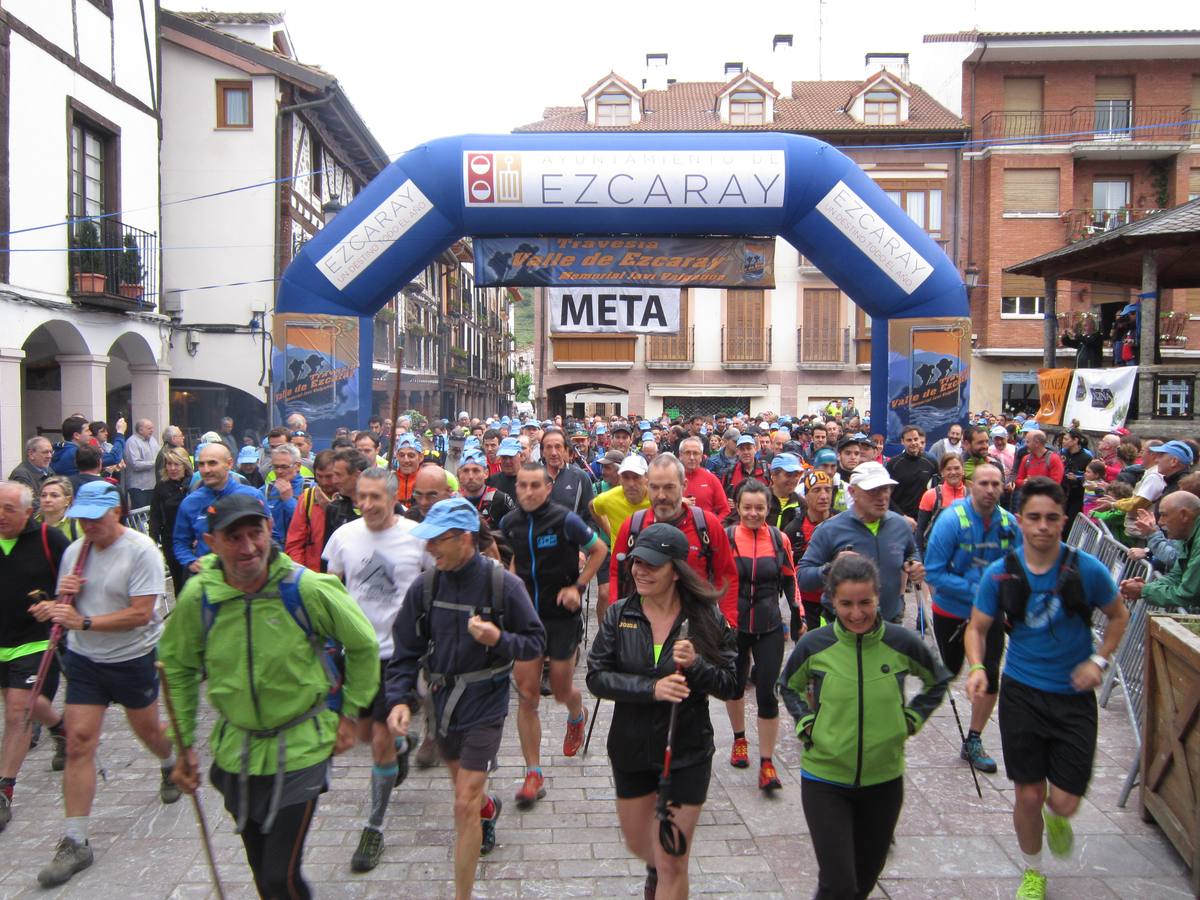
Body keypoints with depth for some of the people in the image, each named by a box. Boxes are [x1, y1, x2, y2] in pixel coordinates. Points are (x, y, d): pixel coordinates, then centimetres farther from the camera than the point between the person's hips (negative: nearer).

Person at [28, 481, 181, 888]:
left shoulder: (141, 551, -18)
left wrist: (83, 621, -28)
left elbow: (140, 613, -23)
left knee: (147, 729, 15)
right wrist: (56, 604, -12)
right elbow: (65, 611, 11)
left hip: (133, 659, -4)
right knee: (78, 743, -2)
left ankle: (171, 767, 51)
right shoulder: (74, 552, 1)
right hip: (84, 660, 4)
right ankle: (75, 842, 5)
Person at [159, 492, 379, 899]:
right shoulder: (198, 597, -11)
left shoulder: (307, 589, -19)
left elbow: (363, 645, -4)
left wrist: (349, 713, -1)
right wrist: (184, 746, 8)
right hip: (235, 752, 4)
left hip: (302, 748, -4)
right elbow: (177, 667, 7)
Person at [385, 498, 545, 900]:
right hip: (442, 700, 5)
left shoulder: (503, 585, -18)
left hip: (485, 703, -5)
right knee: (462, 782, 27)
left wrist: (499, 639, -28)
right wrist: (400, 699, -14)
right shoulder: (425, 586, -8)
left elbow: (536, 642, -9)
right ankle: (489, 808, 62)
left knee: (464, 806, -7)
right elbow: (406, 650, -1)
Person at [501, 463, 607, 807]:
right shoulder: (509, 523, -1)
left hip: (563, 616, -3)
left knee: (561, 691, 10)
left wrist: (578, 587, -10)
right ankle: (533, 775, 8)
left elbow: (599, 550, -3)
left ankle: (577, 715, 49)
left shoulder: (565, 520, -15)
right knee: (526, 695, -1)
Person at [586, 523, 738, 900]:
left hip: (687, 753, -3)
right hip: (631, 749, 3)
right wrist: (651, 688, -25)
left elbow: (731, 685, -10)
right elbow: (596, 677, -11)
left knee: (671, 862, 3)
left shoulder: (706, 618, -11)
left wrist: (695, 665, -28)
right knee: (638, 843, 24)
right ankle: (655, 869, 57)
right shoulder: (619, 614, -6)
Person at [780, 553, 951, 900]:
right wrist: (806, 724, -6)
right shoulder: (814, 645, -13)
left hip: (884, 779, 2)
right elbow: (788, 687, 8)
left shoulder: (902, 642, -12)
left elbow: (938, 682, 8)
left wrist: (910, 721, -2)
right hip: (824, 779, -2)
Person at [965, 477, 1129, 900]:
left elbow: (1119, 616, 6)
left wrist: (1099, 660, -8)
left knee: (1064, 802, -2)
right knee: (1028, 796, 7)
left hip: (1074, 696, 0)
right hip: (1021, 692, 1)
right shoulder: (1000, 574, -9)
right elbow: (977, 628, 2)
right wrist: (977, 667, -16)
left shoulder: (1088, 569, -12)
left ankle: (1055, 818, 38)